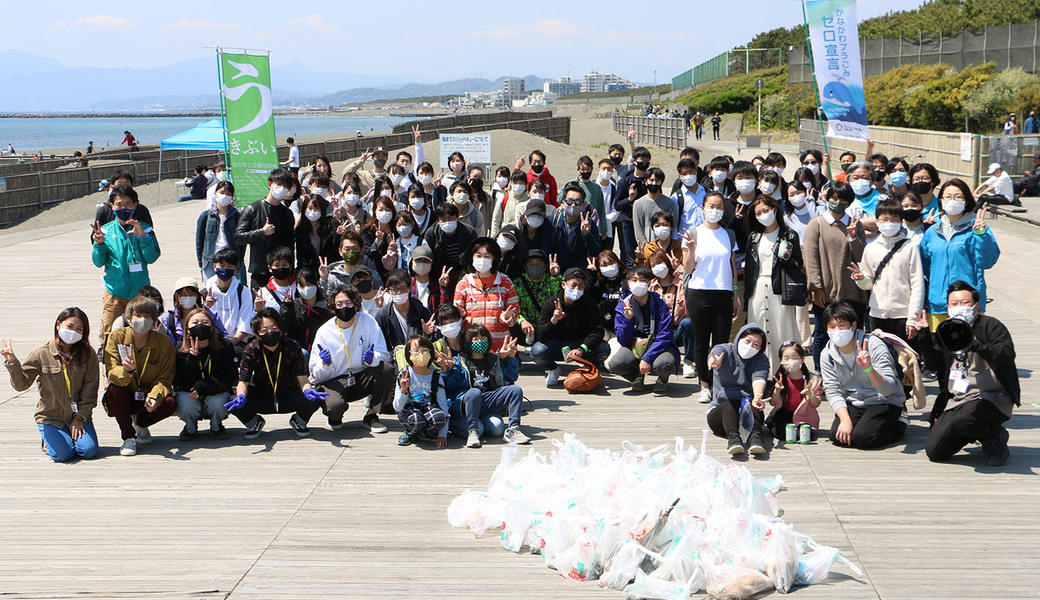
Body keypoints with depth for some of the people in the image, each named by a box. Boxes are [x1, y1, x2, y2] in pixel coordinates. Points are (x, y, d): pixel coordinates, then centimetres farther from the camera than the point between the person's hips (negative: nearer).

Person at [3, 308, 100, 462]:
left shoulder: (87, 354, -2)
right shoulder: (41, 354, -5)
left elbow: (90, 390, -2)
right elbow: (22, 384, -10)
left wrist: (79, 417, -7)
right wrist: (12, 363, -26)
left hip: (79, 415, 2)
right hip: (51, 416, -2)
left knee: (89, 451, -17)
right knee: (62, 454, -20)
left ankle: (74, 433, 17)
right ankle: (49, 439, 15)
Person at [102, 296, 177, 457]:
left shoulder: (164, 342, -9)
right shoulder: (116, 338, -11)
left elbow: (164, 379, -10)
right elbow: (111, 372, -21)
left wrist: (154, 397, -33)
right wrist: (126, 371, -46)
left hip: (147, 400, 1)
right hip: (123, 400, -1)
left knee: (171, 403, -29)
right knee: (115, 388, -34)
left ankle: (140, 423, 6)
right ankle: (128, 436, -12)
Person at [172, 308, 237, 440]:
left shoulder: (224, 347, -11)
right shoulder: (180, 351, -12)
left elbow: (227, 378, -15)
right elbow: (181, 384, -18)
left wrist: (201, 388, -28)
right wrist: (192, 358, -32)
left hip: (215, 393, 0)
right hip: (189, 394, 0)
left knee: (218, 402, -33)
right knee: (185, 404, -33)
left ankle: (216, 426, 3)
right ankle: (191, 427, 4)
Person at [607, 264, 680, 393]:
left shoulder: (659, 304, -8)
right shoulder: (623, 305, -1)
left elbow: (664, 338, -14)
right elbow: (623, 341, -4)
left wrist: (647, 358, -26)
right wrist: (628, 320, -22)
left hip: (659, 348, -2)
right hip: (634, 348, 2)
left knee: (662, 365, -38)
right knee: (614, 364, -29)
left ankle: (663, 379, 2)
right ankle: (637, 377, 6)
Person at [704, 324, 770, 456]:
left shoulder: (761, 360, 7)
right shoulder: (723, 350, 2)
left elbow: (759, 378, -17)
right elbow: (714, 358, -24)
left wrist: (758, 396, -40)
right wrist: (715, 362, -52)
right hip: (720, 410, -1)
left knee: (750, 402, -33)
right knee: (730, 403, -34)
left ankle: (755, 437, -58)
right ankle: (733, 437, -60)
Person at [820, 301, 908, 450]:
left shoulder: (874, 345, -21)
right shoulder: (827, 355, -7)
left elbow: (889, 389, -29)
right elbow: (833, 392, -8)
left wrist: (869, 369, -47)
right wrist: (845, 419, -23)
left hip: (885, 402, -4)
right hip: (854, 403, 5)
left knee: (862, 438, -25)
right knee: (837, 436, -19)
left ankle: (900, 423, 3)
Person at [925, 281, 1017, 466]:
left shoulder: (990, 325, -4)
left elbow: (1007, 355, -23)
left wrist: (975, 345, -34)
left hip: (991, 396, -7)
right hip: (957, 399, 7)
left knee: (962, 421, -39)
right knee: (933, 452, -6)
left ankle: (995, 438, -4)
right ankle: (977, 431, 21)